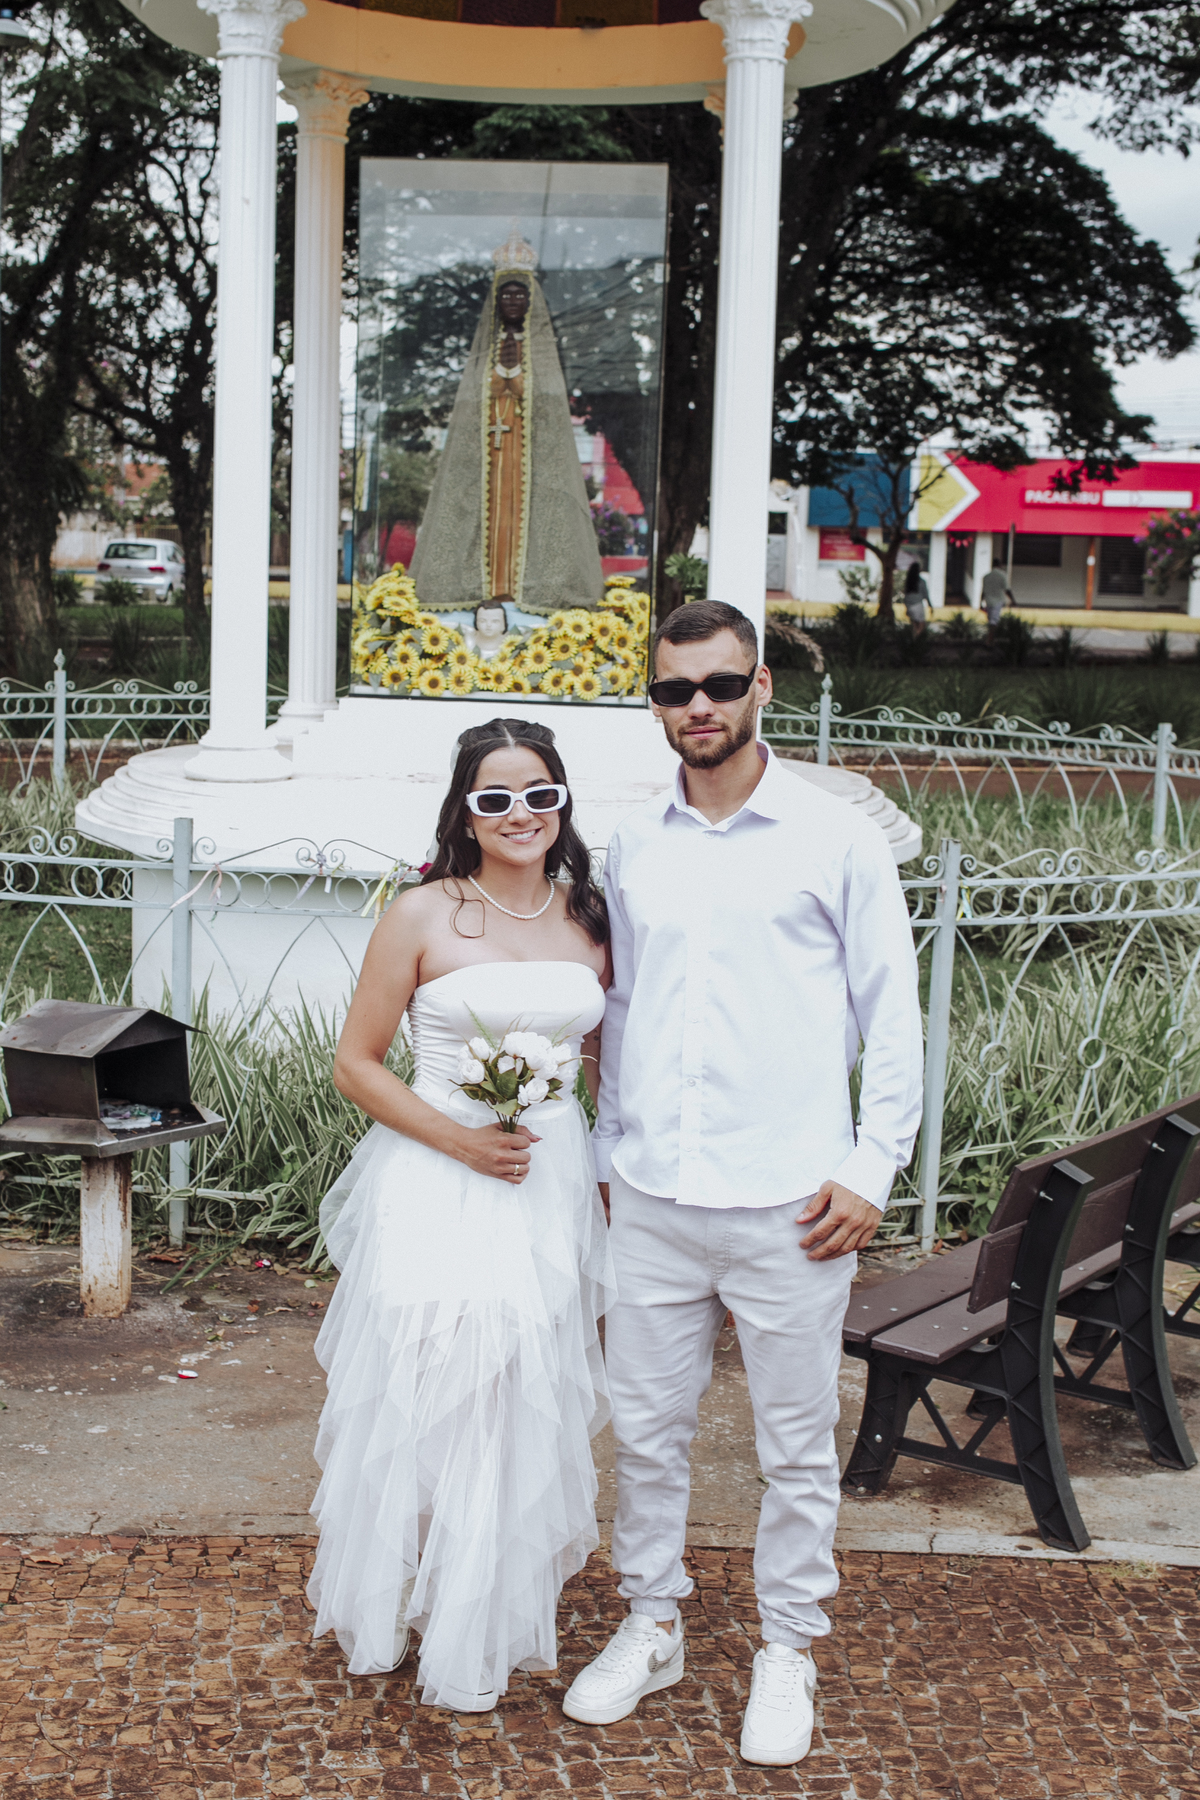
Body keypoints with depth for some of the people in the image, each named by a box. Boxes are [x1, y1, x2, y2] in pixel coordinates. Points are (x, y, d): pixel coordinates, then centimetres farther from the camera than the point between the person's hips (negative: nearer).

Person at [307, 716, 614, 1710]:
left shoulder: (587, 919, 5)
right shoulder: (421, 917, -6)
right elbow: (357, 1065, -4)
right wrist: (463, 1140, -14)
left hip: (551, 1186, 4)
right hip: (434, 1189, -4)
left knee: (527, 1403, 11)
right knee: (423, 1398, 2)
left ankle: (496, 1622, 29)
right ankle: (394, 1613, 24)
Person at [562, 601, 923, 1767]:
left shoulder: (836, 839, -2)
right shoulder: (631, 848, 8)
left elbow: (891, 1013, 0)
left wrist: (872, 1167, -6)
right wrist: (604, 1153, 15)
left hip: (788, 1203, -3)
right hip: (651, 1197, 3)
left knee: (796, 1447, 8)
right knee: (645, 1427, 13)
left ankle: (788, 1652, 26)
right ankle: (651, 1628, 32)